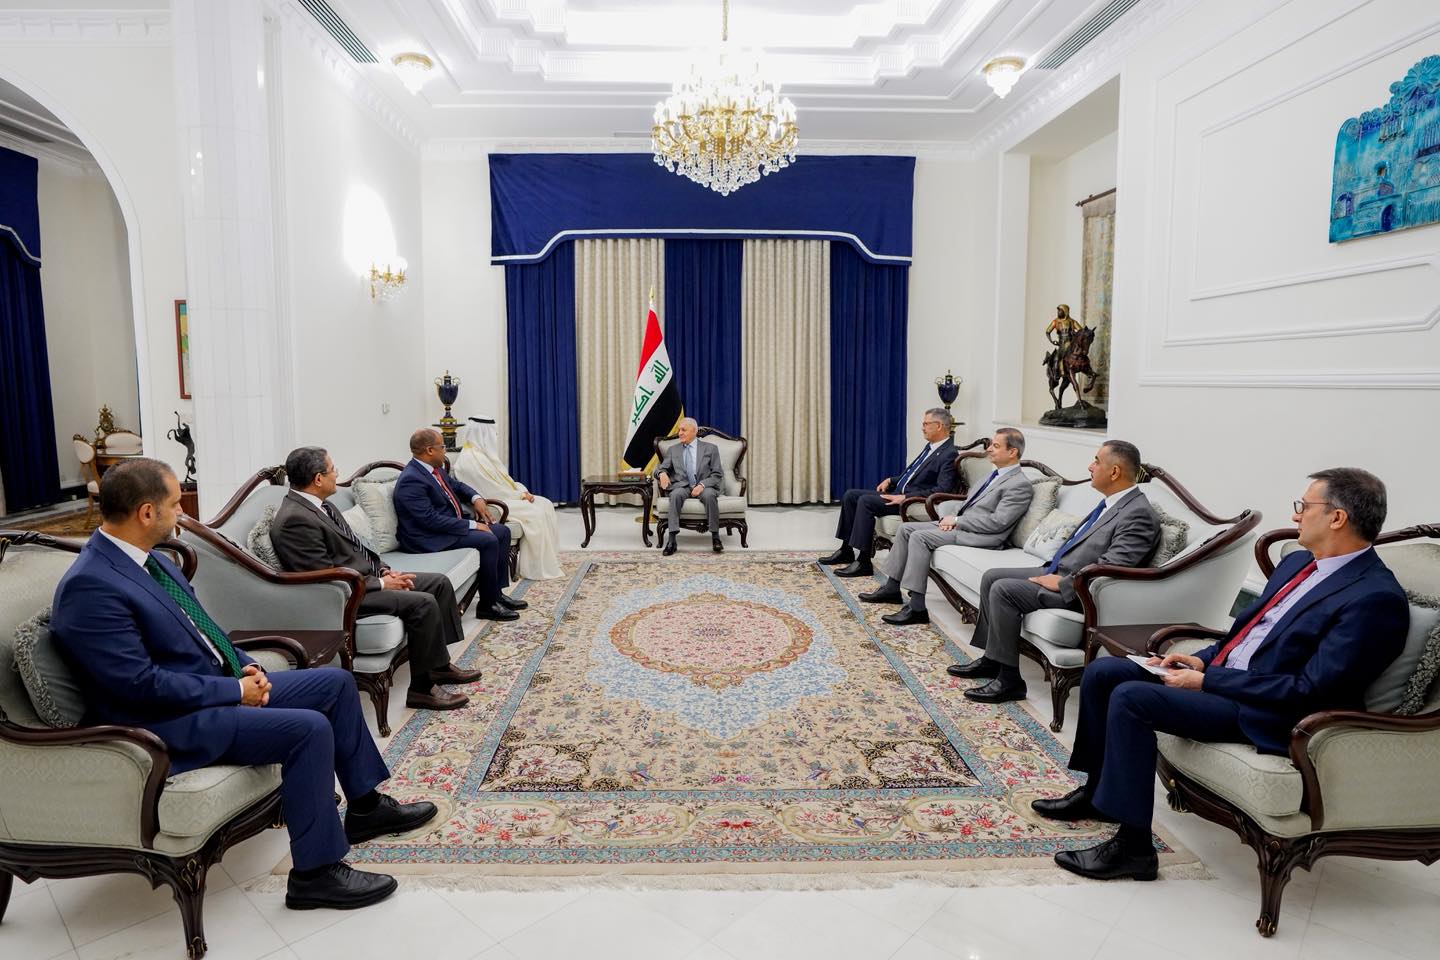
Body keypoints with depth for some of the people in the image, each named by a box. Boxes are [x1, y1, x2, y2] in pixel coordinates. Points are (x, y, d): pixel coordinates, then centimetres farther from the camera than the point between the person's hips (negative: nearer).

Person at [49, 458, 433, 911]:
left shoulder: (150, 559, 6)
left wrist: (246, 667, 1)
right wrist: (235, 690, -18)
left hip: (221, 685, 10)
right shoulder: (89, 586, -22)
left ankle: (364, 806, 19)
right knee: (309, 728, -26)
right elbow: (141, 684, -25)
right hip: (173, 722, -10)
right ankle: (315, 872, -10)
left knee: (337, 682, 7)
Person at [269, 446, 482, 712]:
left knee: (440, 582, 7)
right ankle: (421, 687, -12)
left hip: (366, 574, 11)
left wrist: (384, 570, 3)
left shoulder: (317, 505, 9)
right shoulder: (295, 520, -22)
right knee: (423, 603, -24)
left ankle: (440, 664, 14)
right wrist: (381, 583, -16)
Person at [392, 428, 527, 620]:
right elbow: (431, 520, -27)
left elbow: (456, 485, 26)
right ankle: (487, 604, -12)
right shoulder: (411, 480, -22)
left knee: (502, 531, 5)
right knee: (488, 541, -24)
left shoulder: (435, 469, 7)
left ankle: (497, 593, 8)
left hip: (452, 523, 10)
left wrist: (476, 498, 5)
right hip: (431, 538, -10)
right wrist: (471, 525, -23)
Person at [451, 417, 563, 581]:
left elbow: (504, 480, 16)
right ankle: (537, 568, -16)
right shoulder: (469, 459, -15)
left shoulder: (484, 454, 16)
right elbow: (492, 491, -19)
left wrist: (524, 491, -1)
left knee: (545, 505, -4)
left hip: (505, 498, 10)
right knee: (535, 513, -24)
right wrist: (520, 495, -10)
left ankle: (549, 559, -6)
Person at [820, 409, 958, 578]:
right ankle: (847, 550, 8)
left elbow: (943, 490, -22)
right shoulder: (931, 447, 16)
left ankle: (863, 562, -23)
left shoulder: (949, 454, -13)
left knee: (866, 501, -27)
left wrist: (905, 498, -24)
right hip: (898, 492, 10)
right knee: (850, 495, 2)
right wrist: (890, 480, 10)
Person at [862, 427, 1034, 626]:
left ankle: (917, 608, -22)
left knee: (919, 537, -24)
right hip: (961, 524, 10)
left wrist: (956, 521, -15)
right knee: (906, 528, 3)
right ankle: (892, 588, 10)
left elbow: (997, 522, -20)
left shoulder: (1020, 485, -12)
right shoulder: (997, 474, 17)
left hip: (980, 535, -10)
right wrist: (952, 518, 3)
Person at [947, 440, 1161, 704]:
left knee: (1003, 590, -22)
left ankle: (1009, 678, -12)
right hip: (1059, 571, 10)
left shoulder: (1139, 514, -19)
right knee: (991, 577, 6)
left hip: (1076, 590, -10)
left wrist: (1061, 583, -20)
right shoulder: (1111, 502, 11)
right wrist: (1053, 570, 11)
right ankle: (991, 659, 13)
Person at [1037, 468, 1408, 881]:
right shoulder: (1298, 562, 11)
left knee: (1130, 697, -26)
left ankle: (1133, 846, -14)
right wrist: (1203, 660, 3)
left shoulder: (1377, 598, -17)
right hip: (1219, 672, 10)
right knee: (1101, 672, 0)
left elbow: (1310, 690, -22)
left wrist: (1206, 681, -19)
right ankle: (1098, 790, 17)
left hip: (1263, 711, -9)